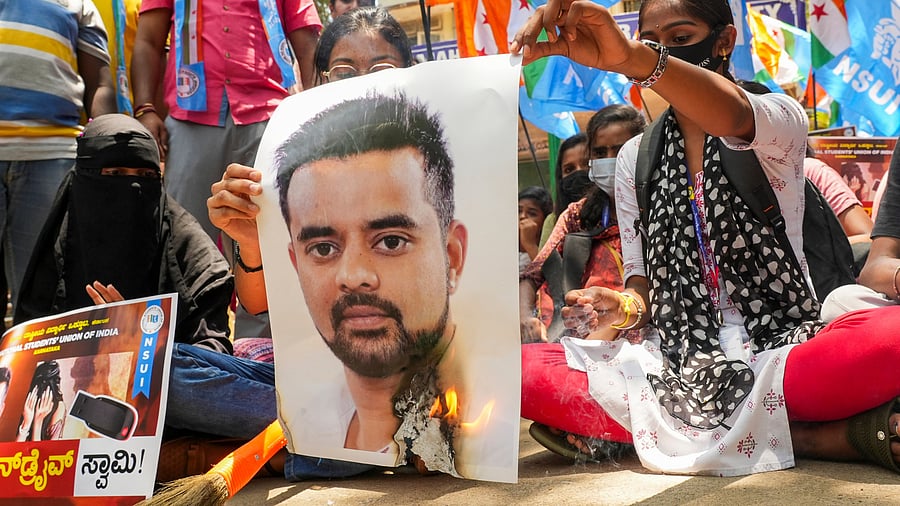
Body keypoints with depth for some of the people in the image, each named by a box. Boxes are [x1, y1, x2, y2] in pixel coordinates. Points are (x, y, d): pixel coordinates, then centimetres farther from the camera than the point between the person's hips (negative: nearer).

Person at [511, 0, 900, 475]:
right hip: (677, 363, 6)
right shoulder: (634, 158, 15)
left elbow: (733, 116, -24)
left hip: (782, 351, -5)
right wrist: (624, 308, -13)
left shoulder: (779, 120, 3)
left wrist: (630, 58, -43)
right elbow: (643, 284, 14)